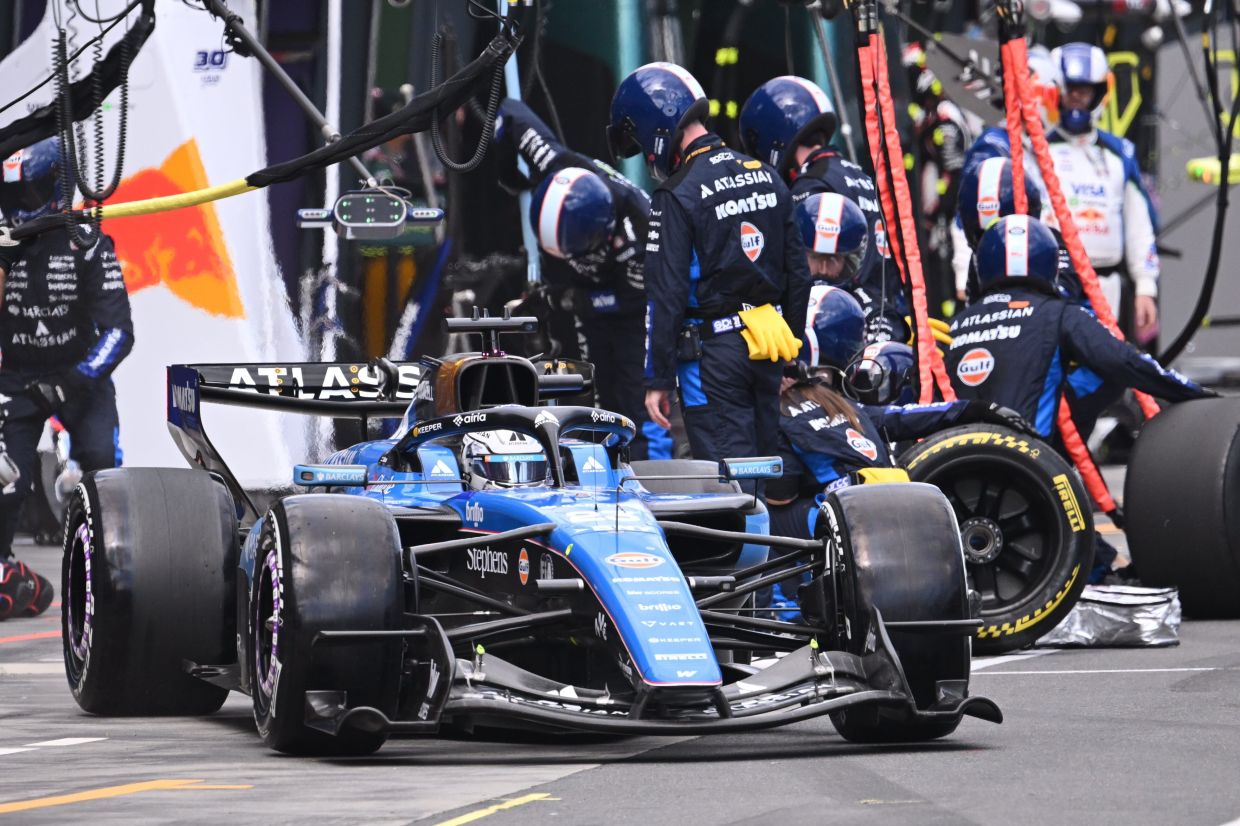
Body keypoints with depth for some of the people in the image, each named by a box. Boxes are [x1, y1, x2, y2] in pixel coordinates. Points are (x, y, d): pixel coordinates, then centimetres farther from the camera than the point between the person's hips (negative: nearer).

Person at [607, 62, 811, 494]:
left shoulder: (676, 198, -14)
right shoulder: (766, 176, 9)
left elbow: (666, 296, -15)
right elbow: (797, 274, 13)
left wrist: (657, 379, -10)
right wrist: (791, 351, 20)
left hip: (711, 351, -7)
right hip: (767, 345, 7)